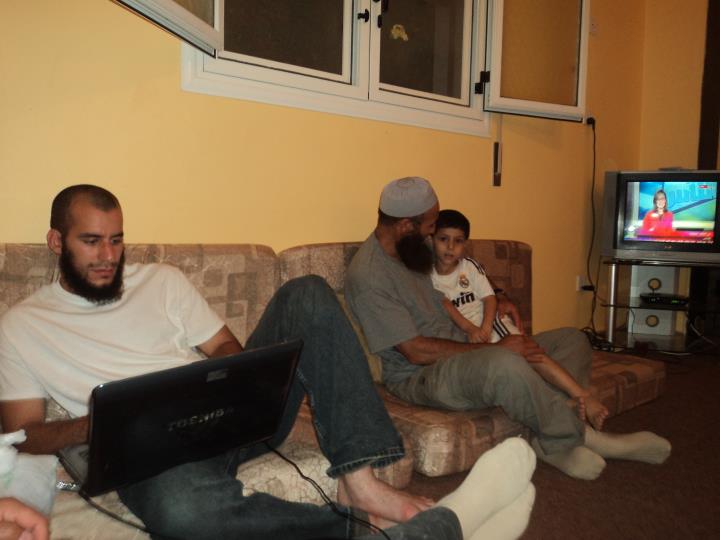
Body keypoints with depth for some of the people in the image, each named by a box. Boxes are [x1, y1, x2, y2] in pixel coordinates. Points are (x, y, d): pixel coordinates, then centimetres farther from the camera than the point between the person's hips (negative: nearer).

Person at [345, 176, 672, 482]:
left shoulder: (415, 249, 9)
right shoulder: (367, 277, -19)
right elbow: (416, 351, -22)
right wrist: (495, 348, -21)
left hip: (464, 352, 10)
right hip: (420, 377, -9)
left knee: (572, 340, 5)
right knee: (505, 364, -40)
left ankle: (552, 442, -12)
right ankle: (579, 437, -12)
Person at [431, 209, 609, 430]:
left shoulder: (470, 266, 8)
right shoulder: (428, 276, 3)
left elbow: (490, 298, 1)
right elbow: (444, 304, -9)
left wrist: (485, 328, -17)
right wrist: (469, 329, -23)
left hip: (492, 323, 2)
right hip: (462, 335, -2)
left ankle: (582, 396, -21)